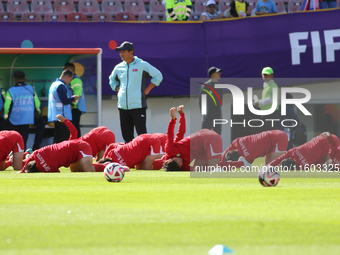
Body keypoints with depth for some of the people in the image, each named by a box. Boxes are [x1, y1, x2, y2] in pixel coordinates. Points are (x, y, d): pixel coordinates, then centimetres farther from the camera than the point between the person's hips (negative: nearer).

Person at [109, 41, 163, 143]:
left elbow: (158, 76, 4)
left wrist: (147, 89, -1)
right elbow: (112, 79, 32)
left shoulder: (142, 65, -2)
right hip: (123, 107, 5)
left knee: (142, 134, -12)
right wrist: (117, 89, 14)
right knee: (127, 136, 7)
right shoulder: (118, 67, 12)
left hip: (138, 105, -5)